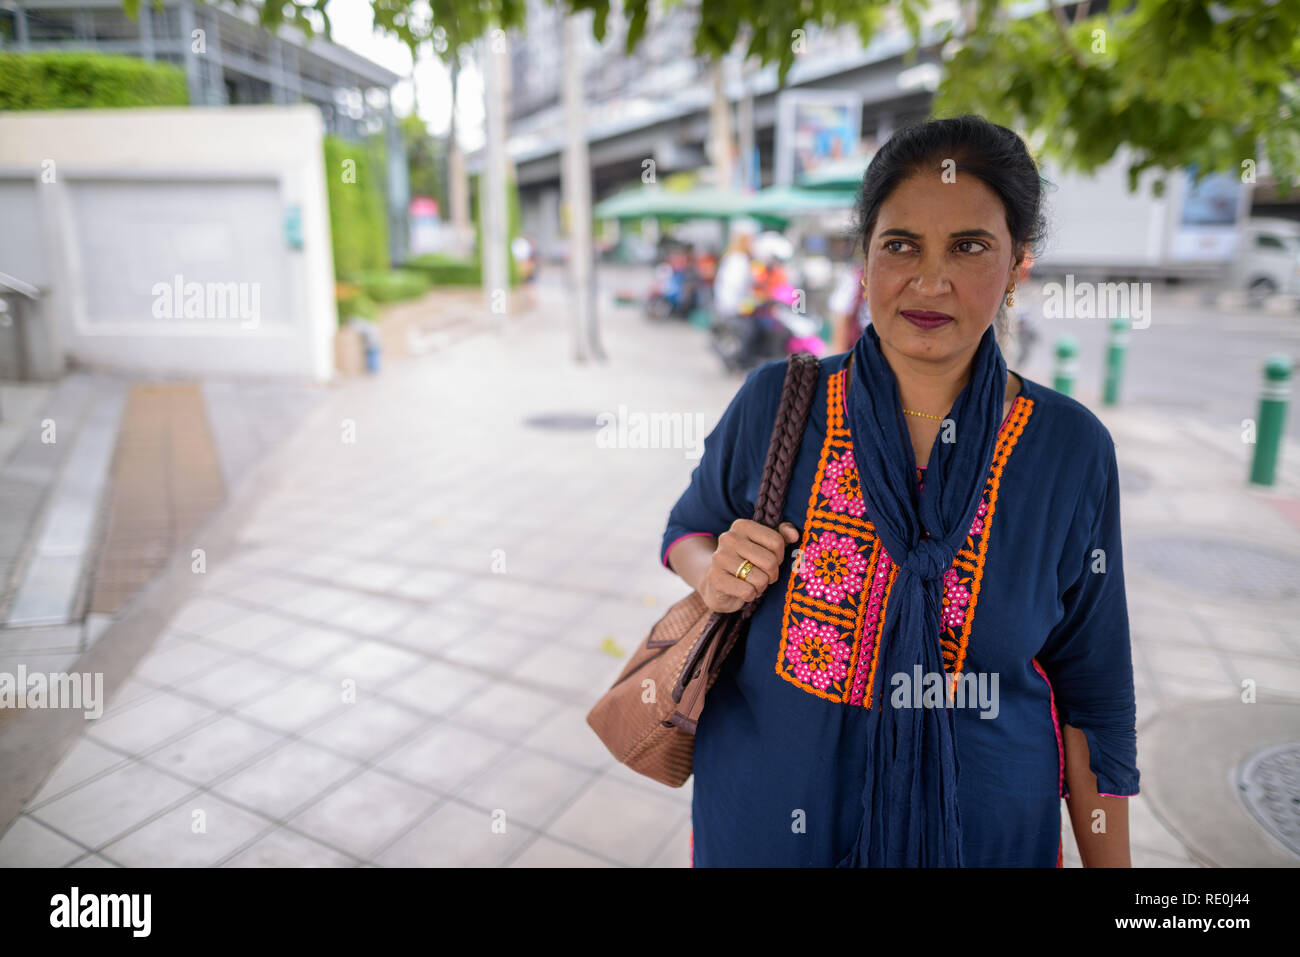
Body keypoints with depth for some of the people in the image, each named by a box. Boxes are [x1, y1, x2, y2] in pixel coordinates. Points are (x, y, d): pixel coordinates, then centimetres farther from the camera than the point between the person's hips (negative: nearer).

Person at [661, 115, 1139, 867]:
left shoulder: (1071, 450, -10)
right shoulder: (775, 403, -12)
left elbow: (1092, 693, -1)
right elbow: (687, 530, 4)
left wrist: (1111, 862, 2)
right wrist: (715, 571, -18)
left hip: (982, 831, 1)